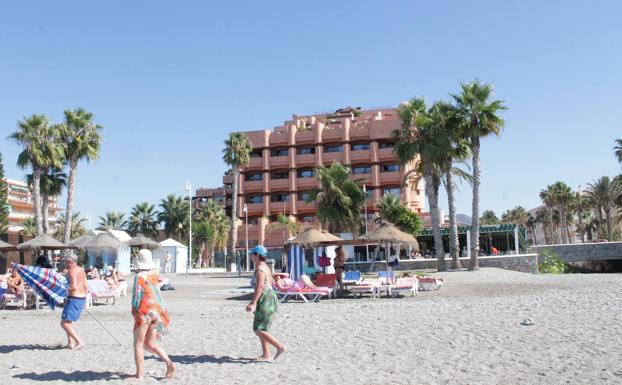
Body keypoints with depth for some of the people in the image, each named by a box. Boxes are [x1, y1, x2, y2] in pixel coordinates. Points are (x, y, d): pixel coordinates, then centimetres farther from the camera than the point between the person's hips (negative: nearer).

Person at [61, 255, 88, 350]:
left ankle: (79, 342, -12)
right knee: (68, 321, 23)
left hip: (74, 299, -10)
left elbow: (74, 287, -23)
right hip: (82, 298, 10)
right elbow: (86, 287, 17)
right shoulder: (81, 270, 15)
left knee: (64, 323, -6)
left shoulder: (71, 271, -12)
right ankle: (70, 343, 21)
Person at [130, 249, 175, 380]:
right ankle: (169, 363, 1)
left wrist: (134, 311, 5)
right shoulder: (154, 276, 9)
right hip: (156, 311, 6)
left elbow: (136, 297, -12)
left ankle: (140, 374, 13)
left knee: (138, 344, 9)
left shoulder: (139, 276, -10)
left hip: (144, 312, -6)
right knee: (150, 343, 16)